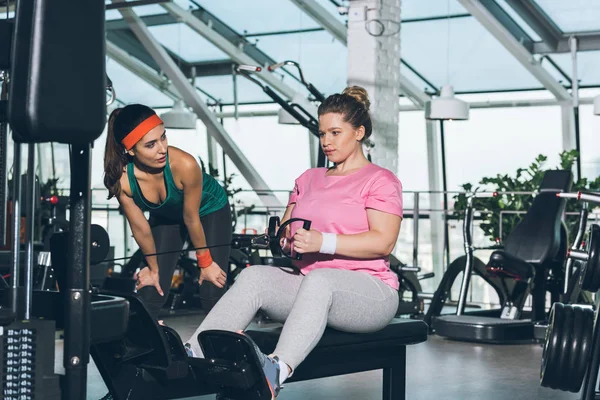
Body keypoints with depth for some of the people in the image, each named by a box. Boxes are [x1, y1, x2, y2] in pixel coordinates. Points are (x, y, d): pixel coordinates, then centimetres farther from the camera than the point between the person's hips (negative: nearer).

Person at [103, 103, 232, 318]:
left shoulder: (184, 164, -41)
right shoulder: (121, 178, -32)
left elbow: (191, 219, -27)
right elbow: (140, 227, -16)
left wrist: (206, 262, -13)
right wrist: (153, 268, -3)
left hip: (210, 210, -2)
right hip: (165, 216, 2)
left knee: (212, 294, -7)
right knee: (150, 293, -2)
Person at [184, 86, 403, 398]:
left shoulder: (380, 181, 3)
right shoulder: (309, 180, 23)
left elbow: (384, 242, -11)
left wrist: (324, 242, -22)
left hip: (369, 293, -5)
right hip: (308, 281, 6)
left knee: (318, 279, -39)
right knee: (254, 275, -24)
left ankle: (276, 371, -63)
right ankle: (189, 355, -41)